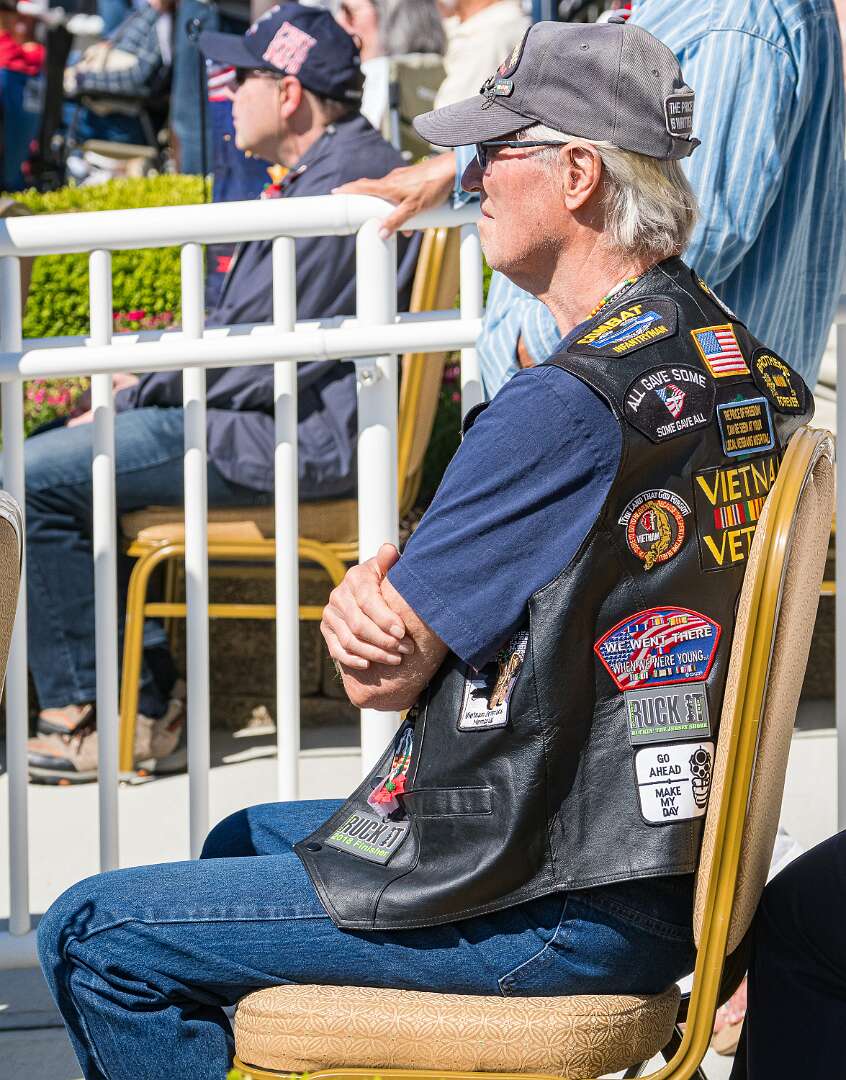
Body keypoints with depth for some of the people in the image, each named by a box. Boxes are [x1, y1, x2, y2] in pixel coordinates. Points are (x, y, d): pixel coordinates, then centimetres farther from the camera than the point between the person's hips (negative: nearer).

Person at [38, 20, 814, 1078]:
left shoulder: (569, 404, -24)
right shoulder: (759, 373, 6)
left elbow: (382, 674, -16)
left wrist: (366, 599, 6)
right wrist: (371, 589, -7)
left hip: (557, 915, -10)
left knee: (93, 937, -6)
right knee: (245, 838, 30)